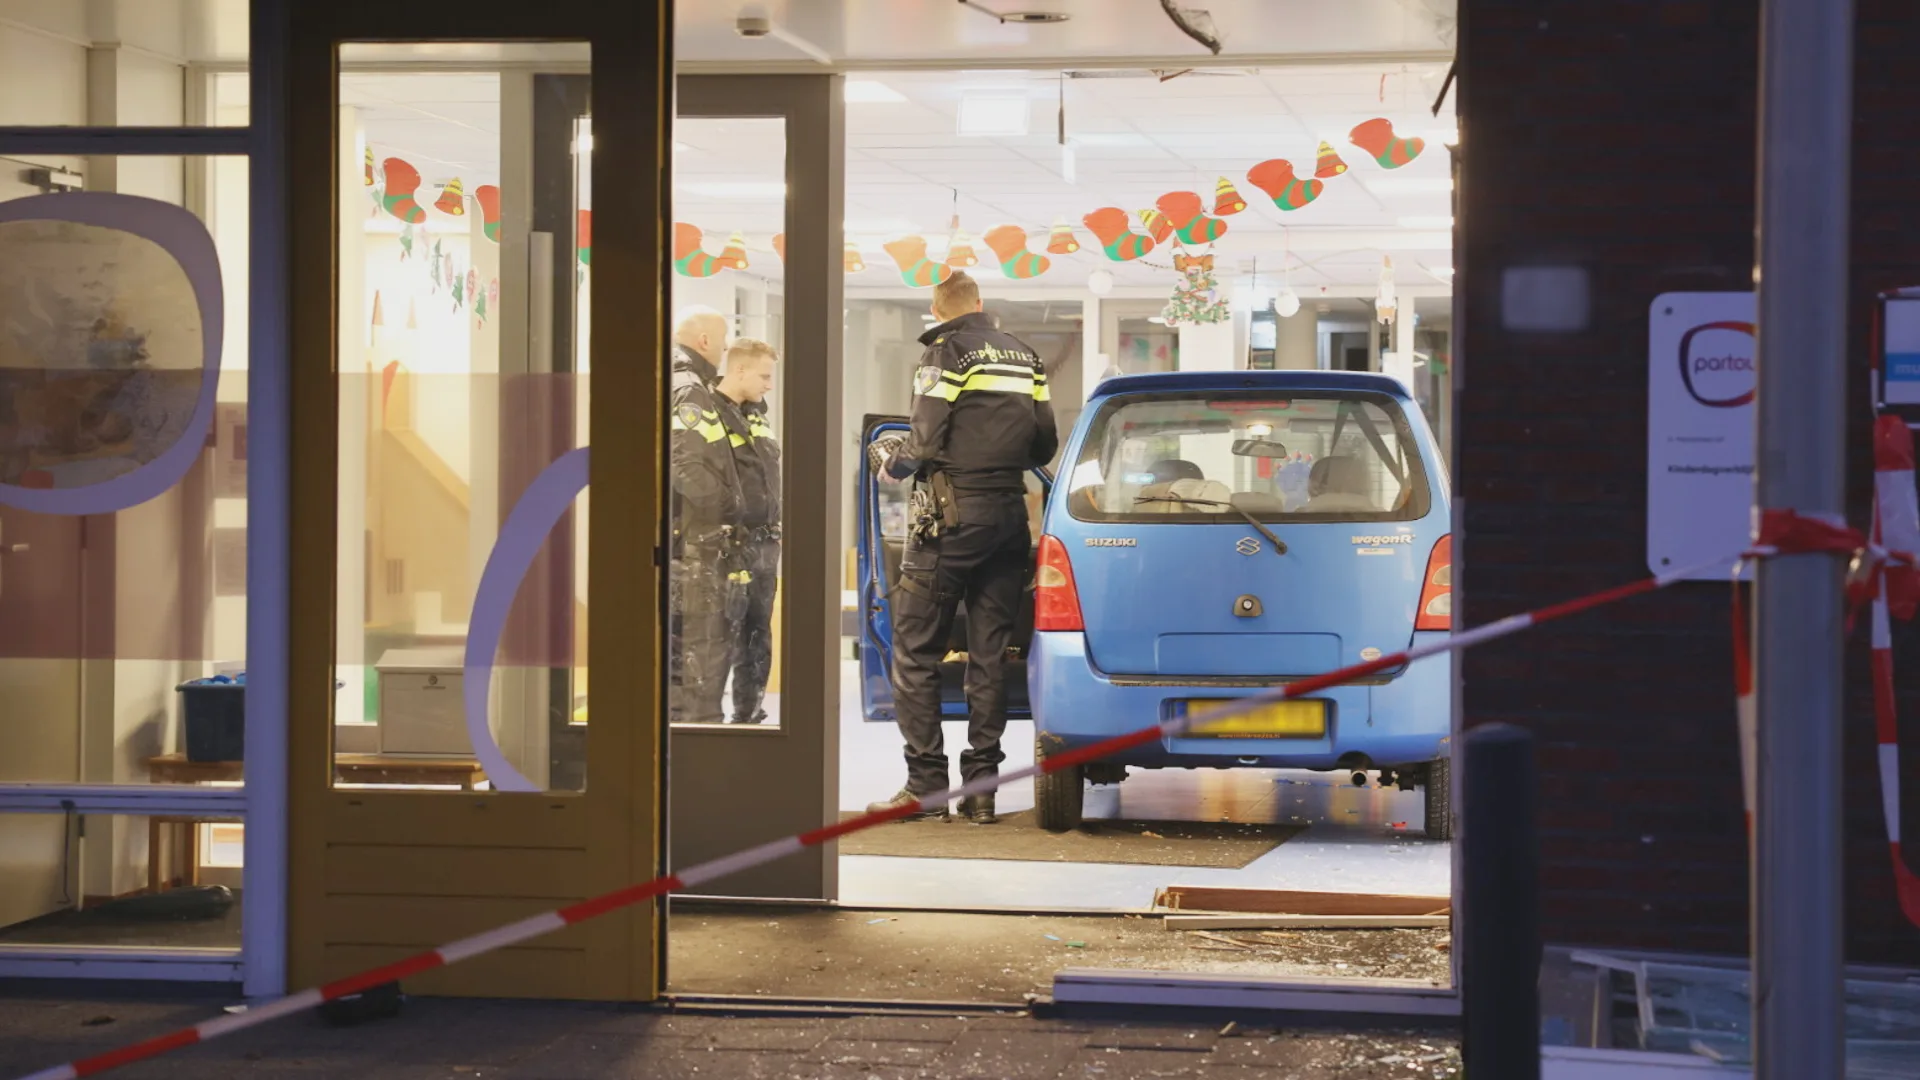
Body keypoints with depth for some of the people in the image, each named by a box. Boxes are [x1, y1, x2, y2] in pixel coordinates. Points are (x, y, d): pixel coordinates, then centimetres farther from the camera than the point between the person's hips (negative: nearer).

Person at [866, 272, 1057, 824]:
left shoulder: (947, 352, -6)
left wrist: (889, 458, 7)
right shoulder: (1024, 356, 14)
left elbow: (927, 442, -13)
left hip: (952, 514, -6)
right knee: (990, 655, 7)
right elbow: (1044, 446, 14)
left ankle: (926, 783, -2)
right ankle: (981, 788, 6)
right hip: (1009, 516, 6)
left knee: (916, 651, 1)